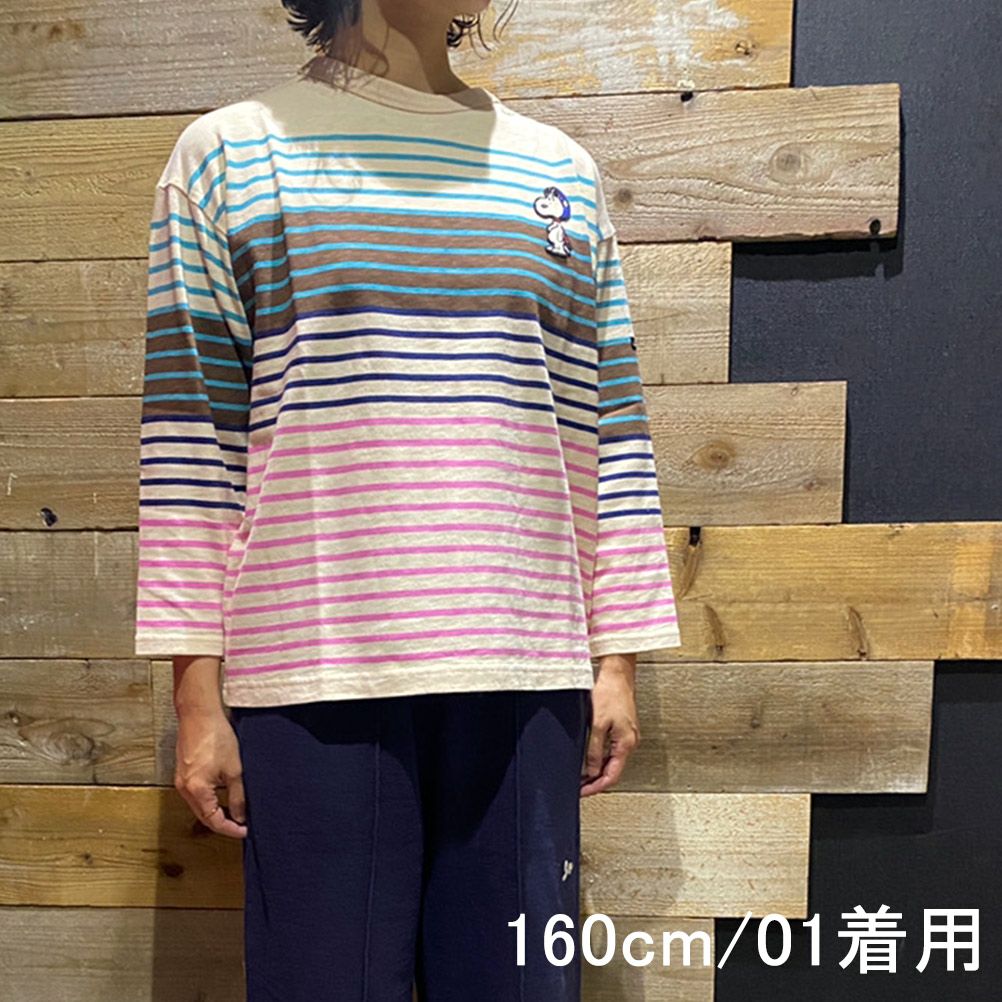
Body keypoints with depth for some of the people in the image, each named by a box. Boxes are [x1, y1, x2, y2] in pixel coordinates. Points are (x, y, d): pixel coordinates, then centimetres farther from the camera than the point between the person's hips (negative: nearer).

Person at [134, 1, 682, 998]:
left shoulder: (559, 170, 15)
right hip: (314, 670, -2)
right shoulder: (228, 152, 8)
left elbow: (612, 427, 11)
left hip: (522, 670, 3)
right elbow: (189, 431, 2)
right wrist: (197, 692, -2)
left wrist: (619, 657, 7)